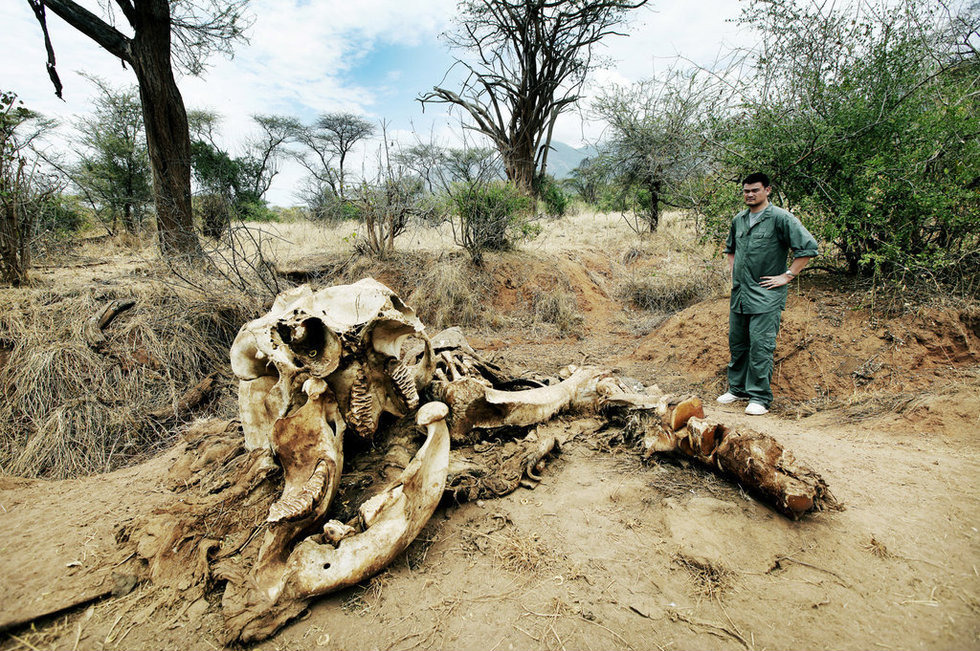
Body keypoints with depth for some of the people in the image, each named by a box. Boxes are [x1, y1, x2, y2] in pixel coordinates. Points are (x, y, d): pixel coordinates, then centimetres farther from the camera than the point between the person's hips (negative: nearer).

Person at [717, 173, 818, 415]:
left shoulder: (780, 218, -7)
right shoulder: (738, 220, 13)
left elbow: (808, 246, -10)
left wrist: (787, 276, -11)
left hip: (766, 295, -7)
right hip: (739, 293, 7)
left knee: (760, 345, -7)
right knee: (737, 343, 13)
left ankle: (760, 397, 1)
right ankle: (738, 388, 26)